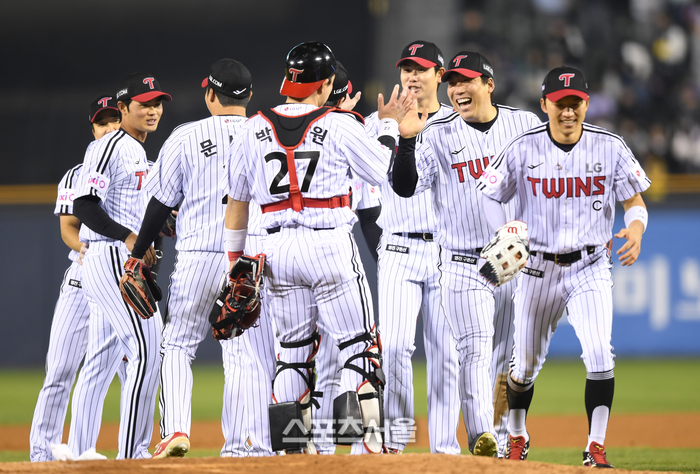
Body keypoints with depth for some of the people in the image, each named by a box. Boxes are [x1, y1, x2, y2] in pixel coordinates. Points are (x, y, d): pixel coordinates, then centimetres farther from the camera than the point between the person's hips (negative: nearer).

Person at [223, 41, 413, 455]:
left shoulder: (254, 129, 6)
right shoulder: (339, 125, -5)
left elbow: (237, 199, 12)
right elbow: (383, 170, 4)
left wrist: (235, 257, 21)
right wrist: (390, 126, 20)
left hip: (278, 249, 4)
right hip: (331, 243, -4)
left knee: (294, 348, 13)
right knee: (358, 345, 1)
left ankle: (295, 449, 10)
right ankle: (366, 445, -7)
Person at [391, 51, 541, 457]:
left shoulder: (526, 125, 5)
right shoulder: (438, 136, 1)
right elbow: (405, 187, -9)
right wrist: (407, 139, -22)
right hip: (464, 265, -2)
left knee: (510, 355, 9)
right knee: (476, 350, -16)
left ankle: (506, 438, 20)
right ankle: (482, 438, -25)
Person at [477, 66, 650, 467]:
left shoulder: (610, 147, -6)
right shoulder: (524, 149, -6)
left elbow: (635, 202, -1)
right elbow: (489, 197, 2)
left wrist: (636, 228, -24)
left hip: (590, 268, -1)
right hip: (538, 268, 1)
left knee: (600, 354, -19)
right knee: (526, 362, 11)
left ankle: (596, 448, -13)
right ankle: (517, 438, 35)